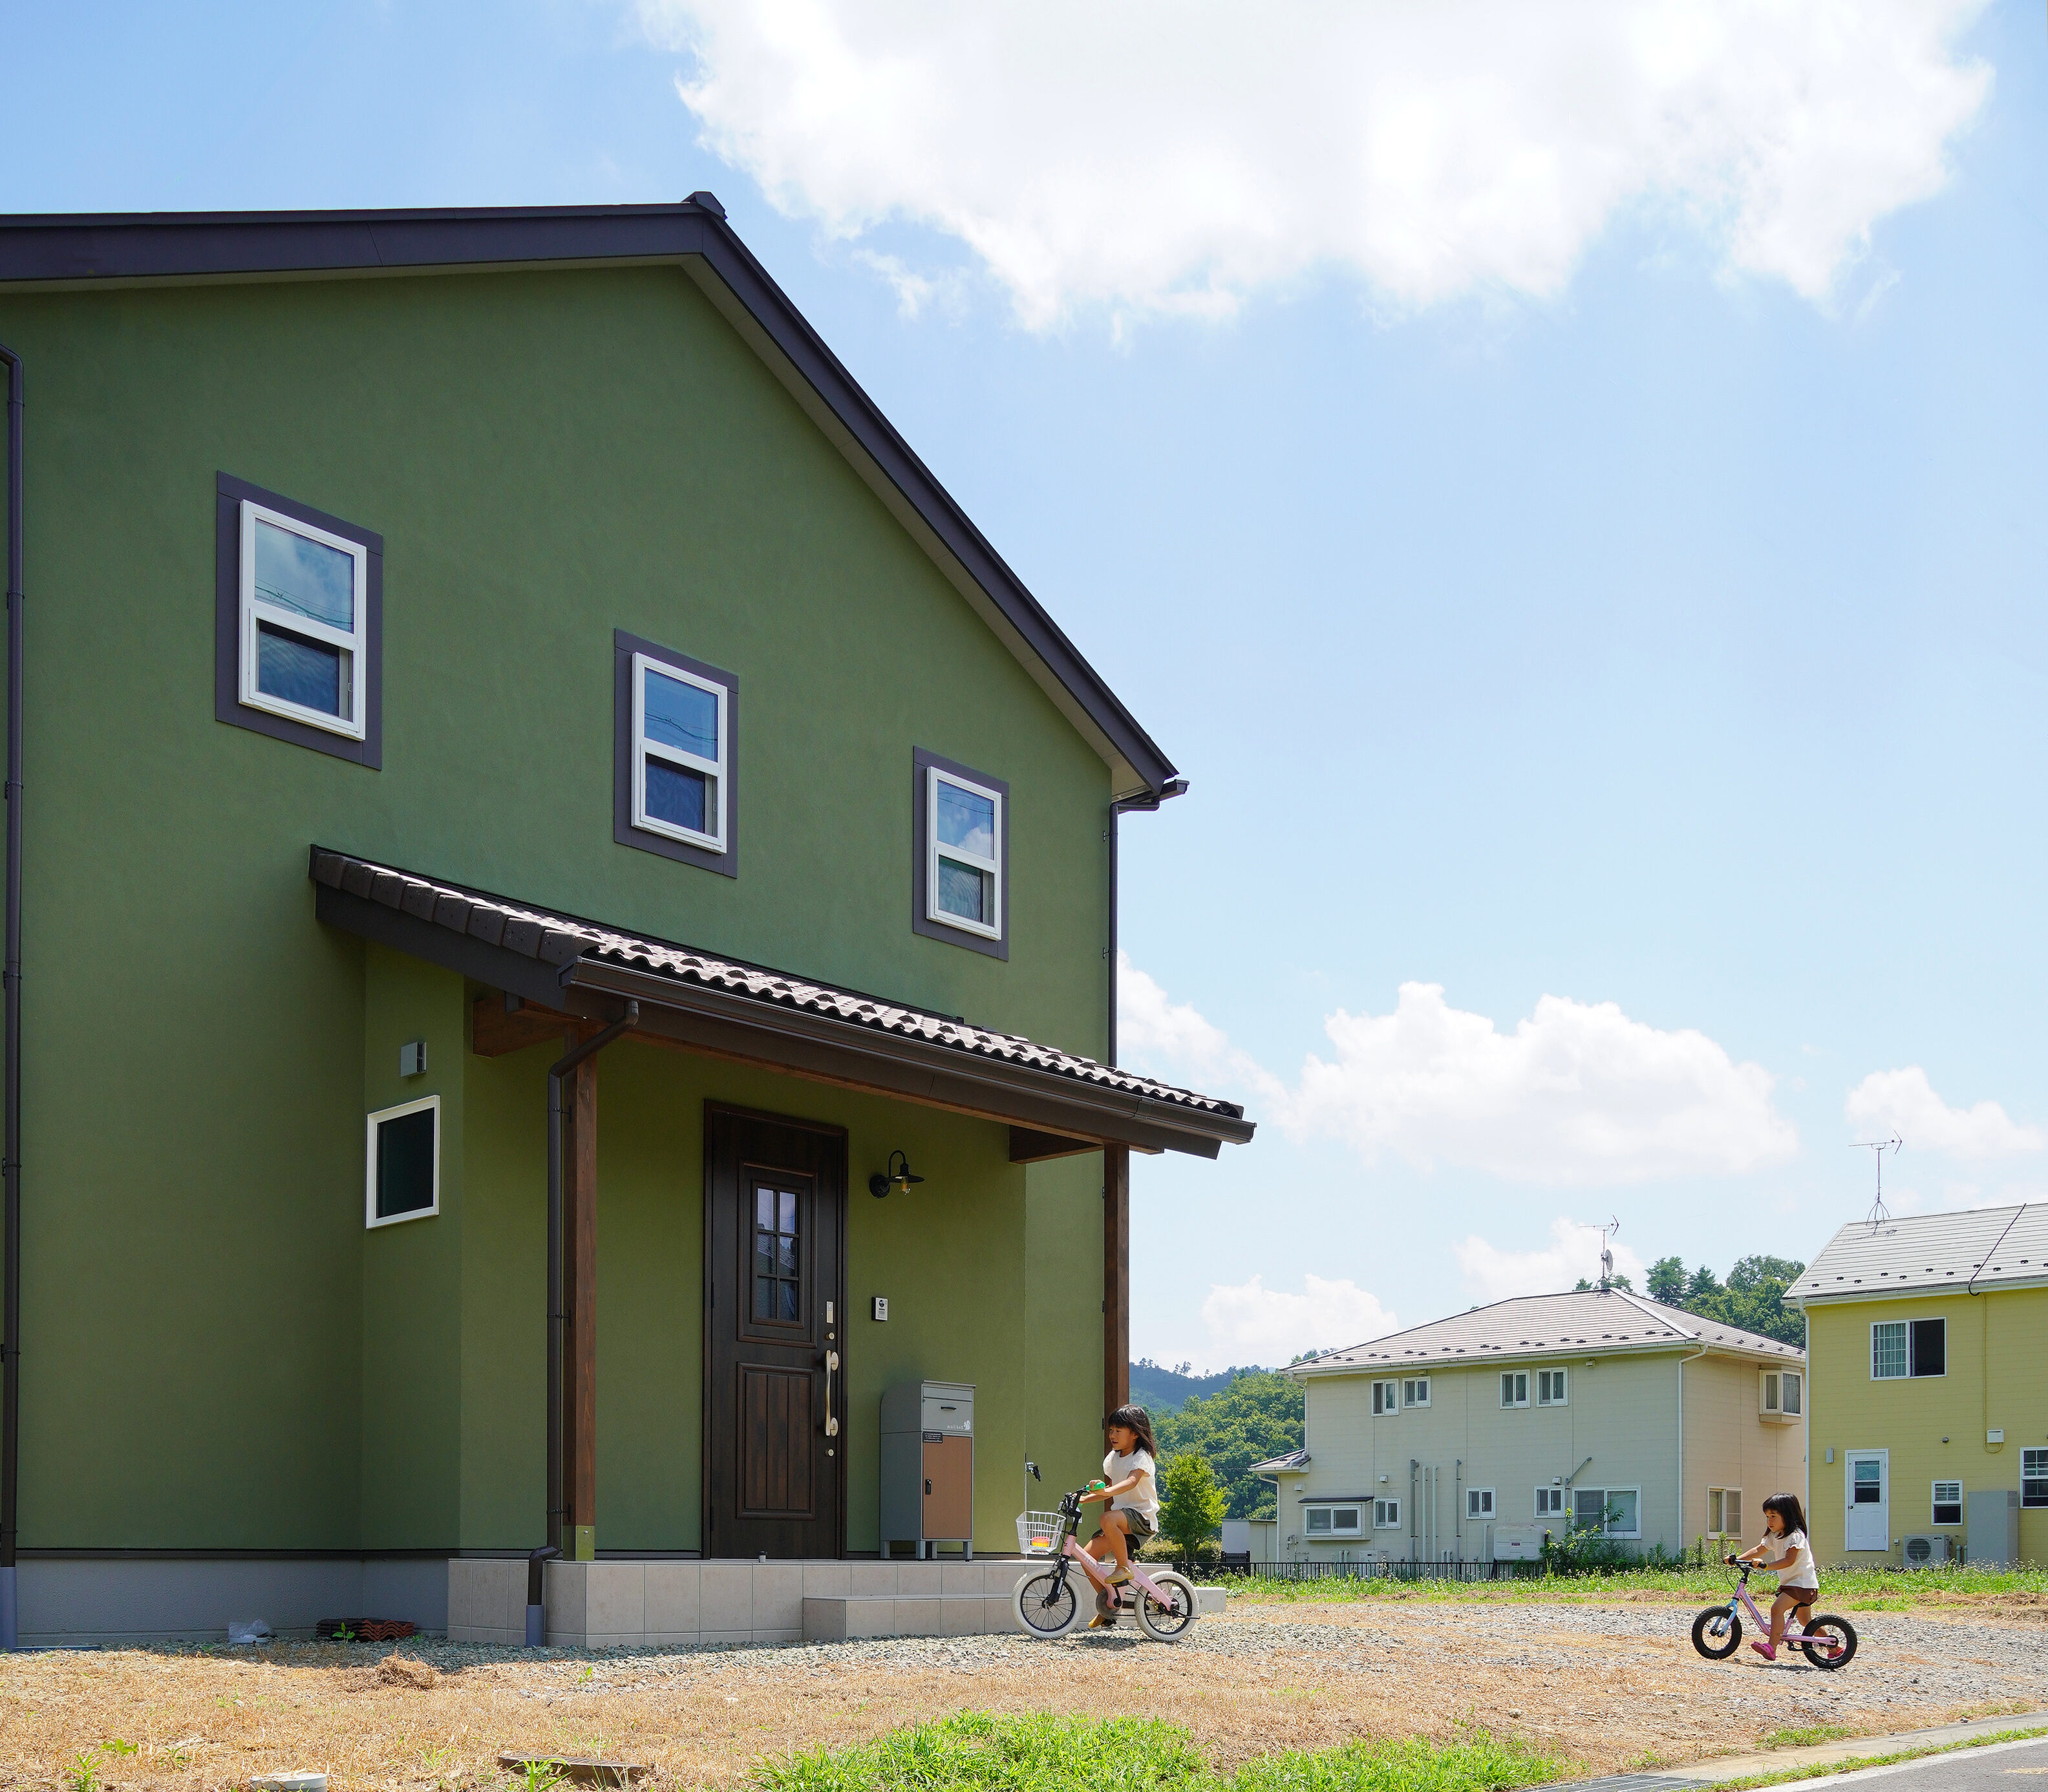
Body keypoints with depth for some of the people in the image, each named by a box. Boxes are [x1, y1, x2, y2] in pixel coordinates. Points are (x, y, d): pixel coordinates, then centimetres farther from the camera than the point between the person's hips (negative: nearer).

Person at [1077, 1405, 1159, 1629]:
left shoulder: (1142, 1458, -11)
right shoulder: (1112, 1458, 14)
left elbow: (1131, 1482, -31)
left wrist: (1106, 1491, -48)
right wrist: (1084, 1498, 10)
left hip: (1142, 1517, -8)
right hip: (1121, 1514, 8)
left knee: (1108, 1519, -39)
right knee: (1088, 1555, -9)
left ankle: (1124, 1566, -20)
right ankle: (1107, 1609, 5)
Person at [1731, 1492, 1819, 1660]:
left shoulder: (1795, 1536, -18)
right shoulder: (1774, 1536, 11)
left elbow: (1789, 1561, -28)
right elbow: (1759, 1550, 9)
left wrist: (1765, 1565, -37)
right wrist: (1737, 1559, -3)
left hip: (1802, 1583, -11)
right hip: (1790, 1582, 11)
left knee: (1777, 1608, -26)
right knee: (1806, 1621, 19)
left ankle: (1771, 1648, -34)